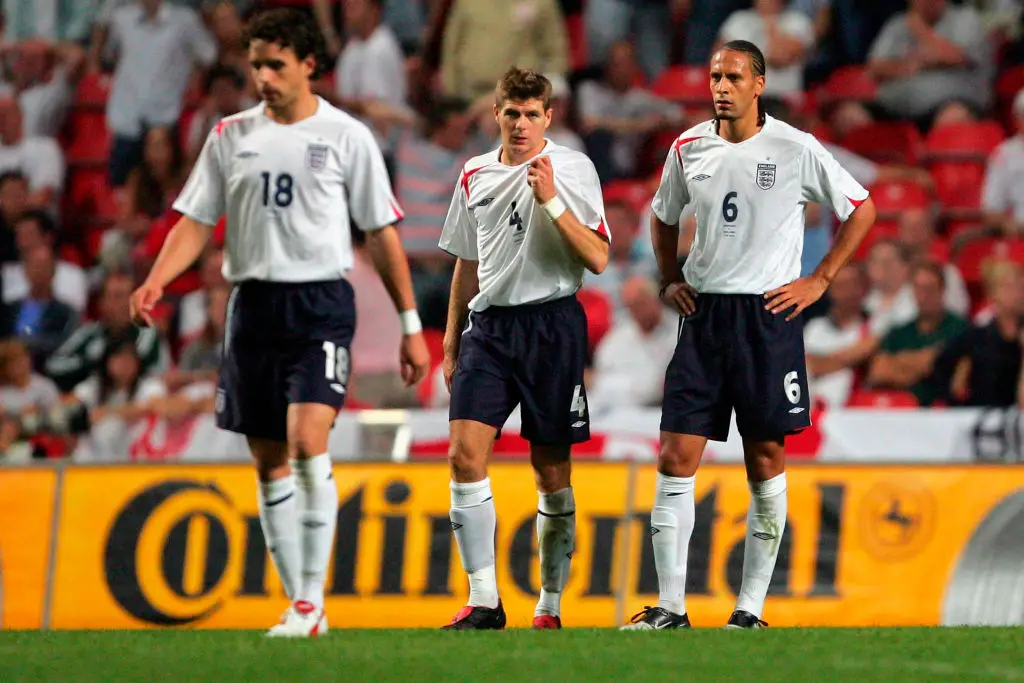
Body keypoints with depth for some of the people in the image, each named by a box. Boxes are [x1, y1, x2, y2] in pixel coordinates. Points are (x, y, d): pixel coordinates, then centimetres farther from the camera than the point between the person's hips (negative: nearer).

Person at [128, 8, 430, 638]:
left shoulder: (346, 137, 0)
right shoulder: (232, 136, 9)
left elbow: (383, 233, 3)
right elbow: (197, 220, 8)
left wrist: (411, 326, 2)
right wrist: (157, 281, -10)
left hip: (321, 302, -4)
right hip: (254, 302, 4)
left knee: (308, 441, -21)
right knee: (270, 462, 5)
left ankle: (312, 599, -17)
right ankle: (302, 609, 13)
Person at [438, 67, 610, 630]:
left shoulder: (572, 168, -2)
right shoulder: (475, 176, 12)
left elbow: (598, 258, -10)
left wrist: (552, 202, -20)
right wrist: (451, 344, 20)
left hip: (552, 325, -4)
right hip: (488, 325, 4)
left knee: (551, 469, 1)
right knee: (465, 453, -11)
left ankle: (550, 605, 11)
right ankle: (483, 600, -8)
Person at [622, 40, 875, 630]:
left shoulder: (796, 149, -5)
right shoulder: (689, 148, 6)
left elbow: (862, 209, 4)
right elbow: (664, 216, 25)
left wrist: (819, 281, -1)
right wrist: (670, 281, 13)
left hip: (768, 315, -3)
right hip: (703, 315, 3)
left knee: (767, 462, 1)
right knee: (676, 459, -5)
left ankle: (751, 608, 7)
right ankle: (670, 608, -1)